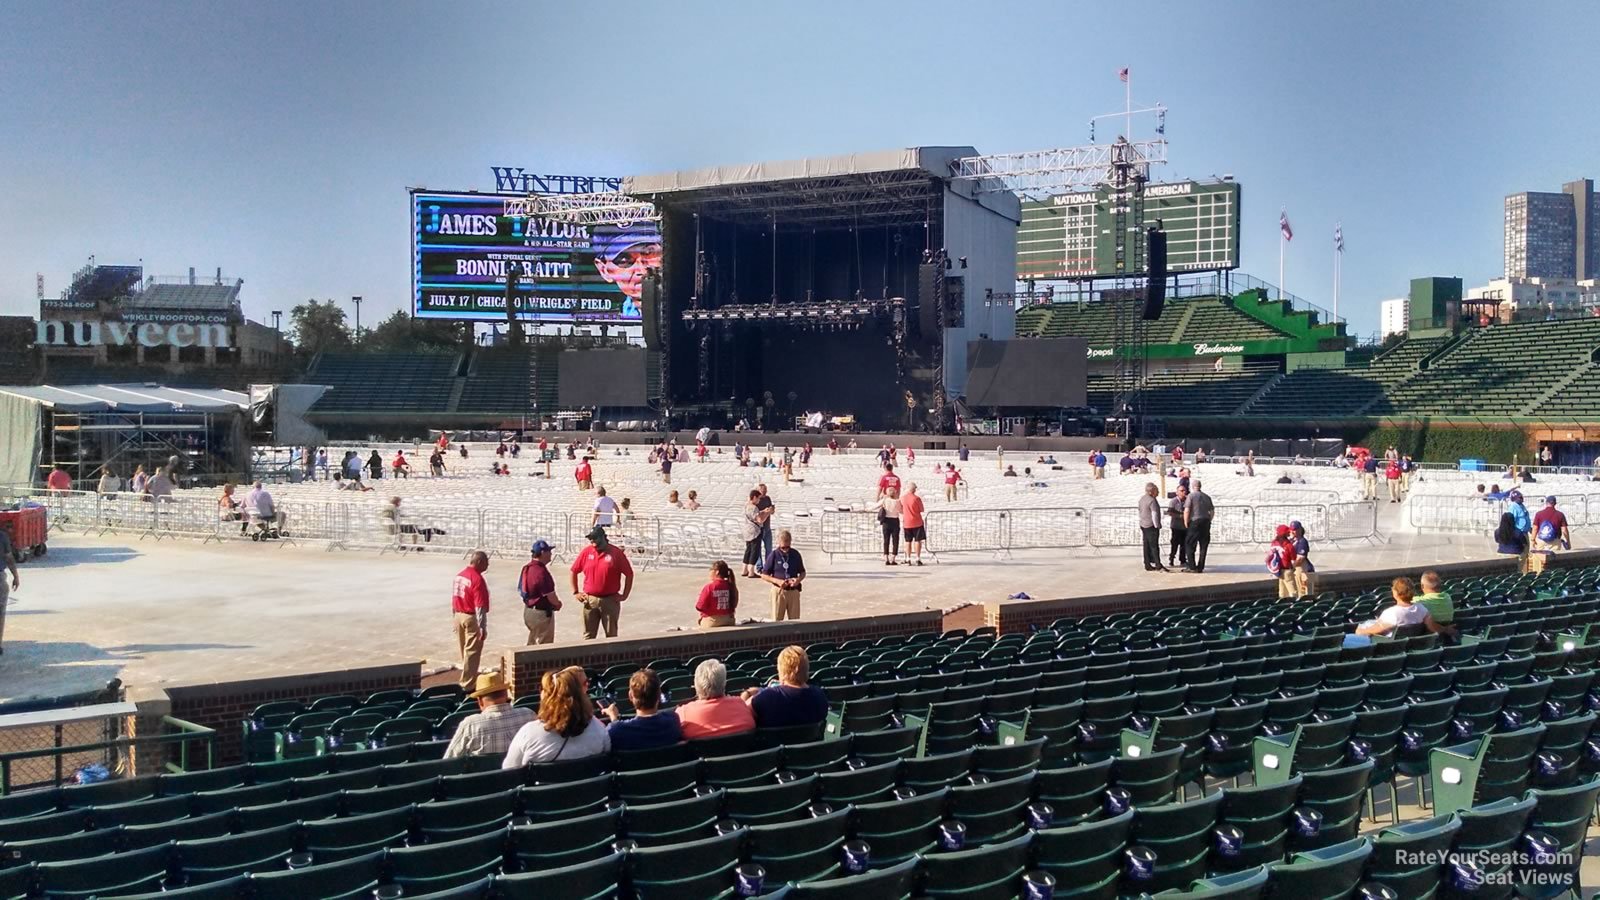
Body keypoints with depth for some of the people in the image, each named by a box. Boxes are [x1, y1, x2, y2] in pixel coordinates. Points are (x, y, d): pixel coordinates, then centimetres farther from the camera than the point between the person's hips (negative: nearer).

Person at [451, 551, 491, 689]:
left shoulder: (459, 575, 6)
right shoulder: (477, 579, -19)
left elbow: (453, 598, 14)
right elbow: (480, 607, -21)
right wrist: (483, 627, -18)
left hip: (459, 616, 8)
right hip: (471, 618, -8)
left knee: (464, 651, 18)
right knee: (472, 652, -1)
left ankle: (468, 677, 30)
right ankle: (467, 684, 2)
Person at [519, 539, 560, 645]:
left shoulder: (527, 568, 6)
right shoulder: (541, 572, -24)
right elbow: (551, 597, -22)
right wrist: (558, 603, 1)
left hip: (528, 610, 9)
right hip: (542, 612, -9)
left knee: (532, 643, 20)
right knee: (545, 643, 1)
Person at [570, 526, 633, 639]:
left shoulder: (616, 553, -7)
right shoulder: (586, 552, 0)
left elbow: (629, 574, -2)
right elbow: (574, 571, 10)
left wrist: (624, 595, -4)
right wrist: (575, 592, 7)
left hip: (610, 600, -2)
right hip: (589, 600, 2)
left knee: (611, 636, 7)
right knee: (588, 636, 7)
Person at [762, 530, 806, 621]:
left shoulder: (795, 554, 4)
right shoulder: (774, 555, -4)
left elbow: (803, 572, 14)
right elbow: (764, 575, -2)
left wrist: (799, 579, -8)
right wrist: (777, 581, -17)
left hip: (793, 592, 3)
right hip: (779, 591, -2)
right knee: (777, 621, 1)